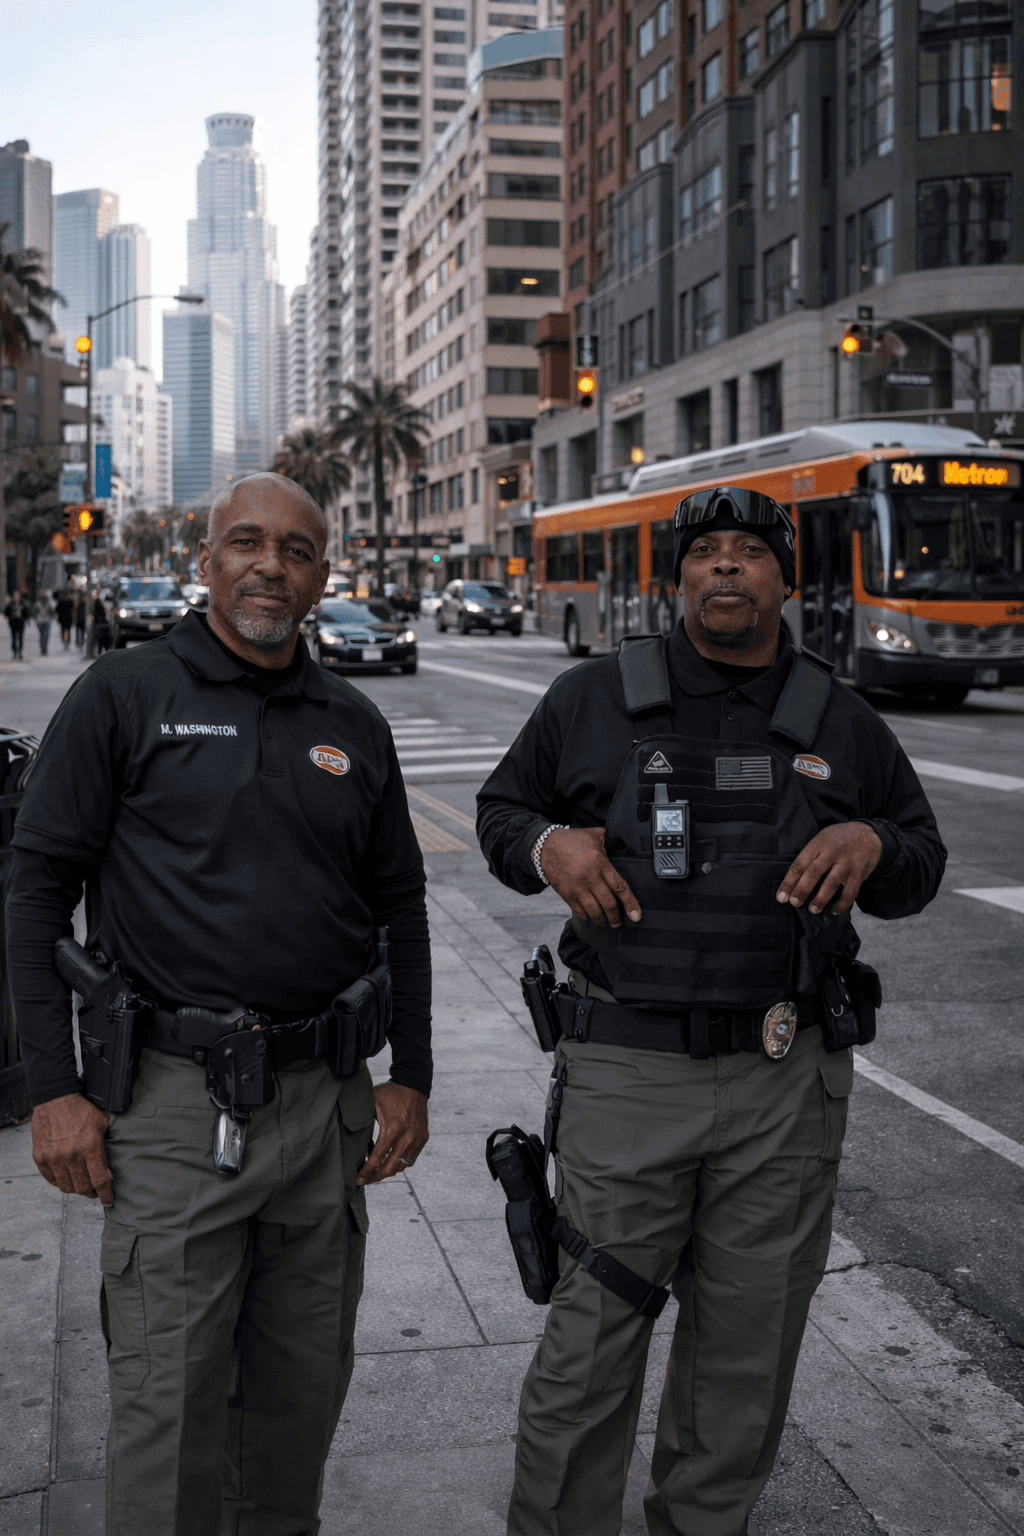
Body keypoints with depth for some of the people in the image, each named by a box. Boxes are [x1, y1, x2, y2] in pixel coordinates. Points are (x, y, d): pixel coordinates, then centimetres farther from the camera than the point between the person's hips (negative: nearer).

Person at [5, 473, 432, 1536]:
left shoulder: (353, 726, 10)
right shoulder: (125, 695, -2)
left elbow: (400, 907, 16)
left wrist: (411, 1077, 10)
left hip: (324, 1099, 4)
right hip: (174, 1100, -4)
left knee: (304, 1387, 15)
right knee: (168, 1402, 0)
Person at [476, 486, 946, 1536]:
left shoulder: (840, 726, 8)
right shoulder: (592, 701, 4)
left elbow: (921, 866, 15)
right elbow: (502, 809, 14)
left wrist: (870, 844, -8)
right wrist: (551, 846, -9)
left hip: (786, 1087, 2)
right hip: (626, 1075, -2)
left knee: (746, 1350, 13)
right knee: (589, 1345, 2)